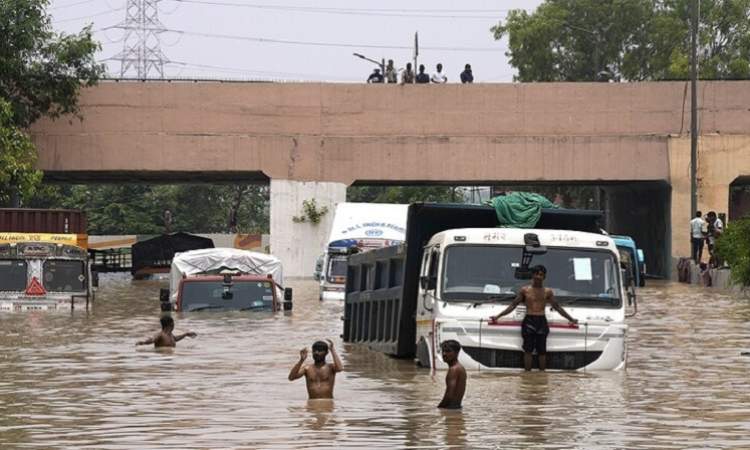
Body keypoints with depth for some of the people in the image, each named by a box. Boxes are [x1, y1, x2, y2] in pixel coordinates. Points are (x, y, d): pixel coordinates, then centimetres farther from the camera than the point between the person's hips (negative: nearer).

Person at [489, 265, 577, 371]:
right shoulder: (525, 290, 7)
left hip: (541, 321, 1)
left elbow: (557, 307, 18)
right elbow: (513, 305, 10)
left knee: (542, 351, -1)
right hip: (529, 321, -1)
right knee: (528, 350, -5)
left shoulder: (547, 292, 10)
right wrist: (498, 316, 5)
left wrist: (570, 319, 18)